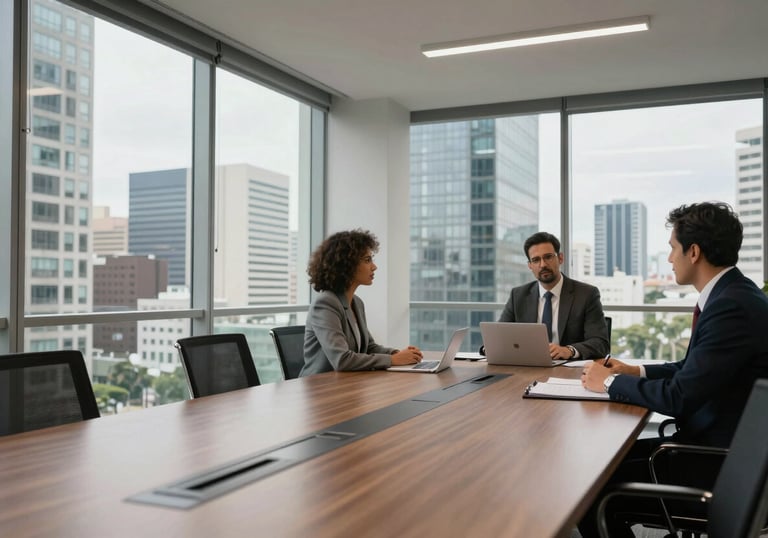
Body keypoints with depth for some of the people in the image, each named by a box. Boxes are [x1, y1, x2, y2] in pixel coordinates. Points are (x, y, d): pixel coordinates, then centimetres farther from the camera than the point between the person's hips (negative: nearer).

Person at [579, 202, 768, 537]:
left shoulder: (733, 306, -24)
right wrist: (635, 371, 8)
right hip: (713, 445, 9)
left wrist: (610, 382, -11)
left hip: (721, 467, -9)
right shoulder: (731, 295, 7)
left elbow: (679, 396, -25)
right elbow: (692, 370, 19)